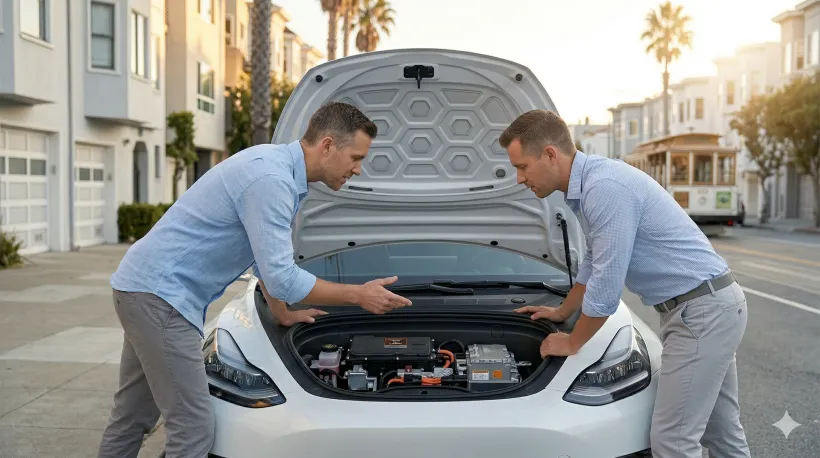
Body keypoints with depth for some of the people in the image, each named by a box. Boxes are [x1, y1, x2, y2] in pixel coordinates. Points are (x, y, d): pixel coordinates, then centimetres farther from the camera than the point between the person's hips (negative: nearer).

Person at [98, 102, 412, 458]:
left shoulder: (274, 162, 10)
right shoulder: (271, 178, -22)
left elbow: (267, 260, 23)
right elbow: (281, 278, -22)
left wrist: (283, 315, 31)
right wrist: (359, 296, -13)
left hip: (147, 285, 10)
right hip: (161, 293, -10)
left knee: (132, 418, 19)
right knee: (193, 428, -6)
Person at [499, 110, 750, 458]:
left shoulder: (605, 187, -24)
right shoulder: (587, 184, 9)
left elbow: (606, 286, -22)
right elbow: (595, 262, 25)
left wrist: (572, 343, -6)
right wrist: (562, 312, 34)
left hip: (702, 309, -10)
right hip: (710, 303, 10)